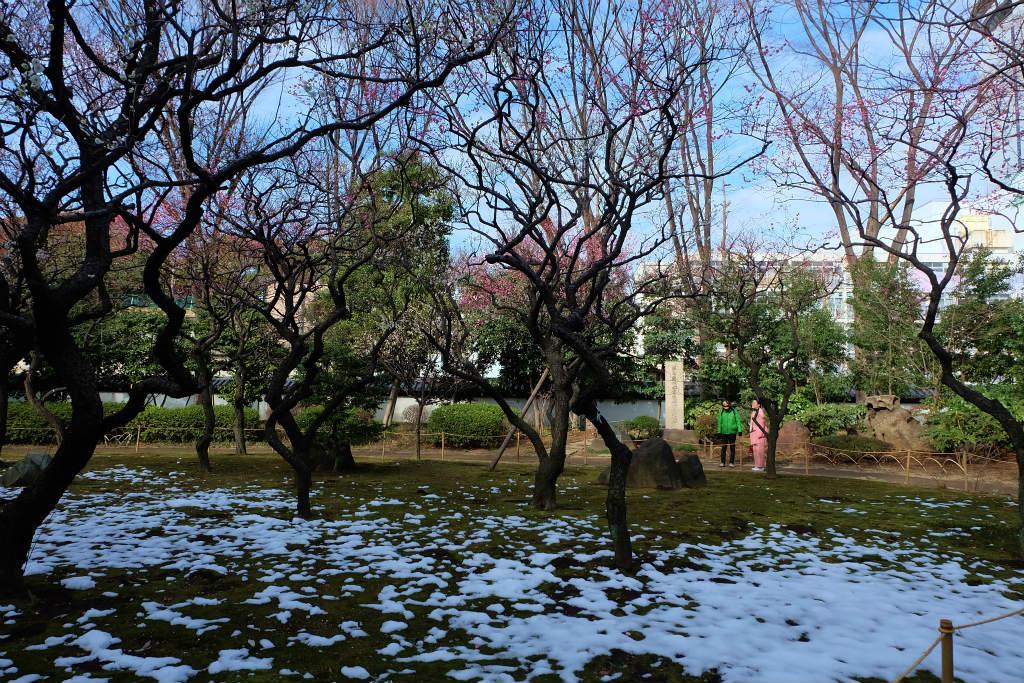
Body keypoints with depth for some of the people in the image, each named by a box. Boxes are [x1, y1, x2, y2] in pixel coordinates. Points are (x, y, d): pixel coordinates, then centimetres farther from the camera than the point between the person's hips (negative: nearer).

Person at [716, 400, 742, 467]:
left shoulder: (734, 411, -4)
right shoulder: (721, 412, 2)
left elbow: (738, 421, -4)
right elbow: (719, 423, 7)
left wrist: (740, 430, -9)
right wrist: (719, 432, 8)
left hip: (732, 432, -2)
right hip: (724, 433, 2)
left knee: (732, 447, 4)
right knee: (723, 447, 5)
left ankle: (731, 462, 12)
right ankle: (723, 462, 13)